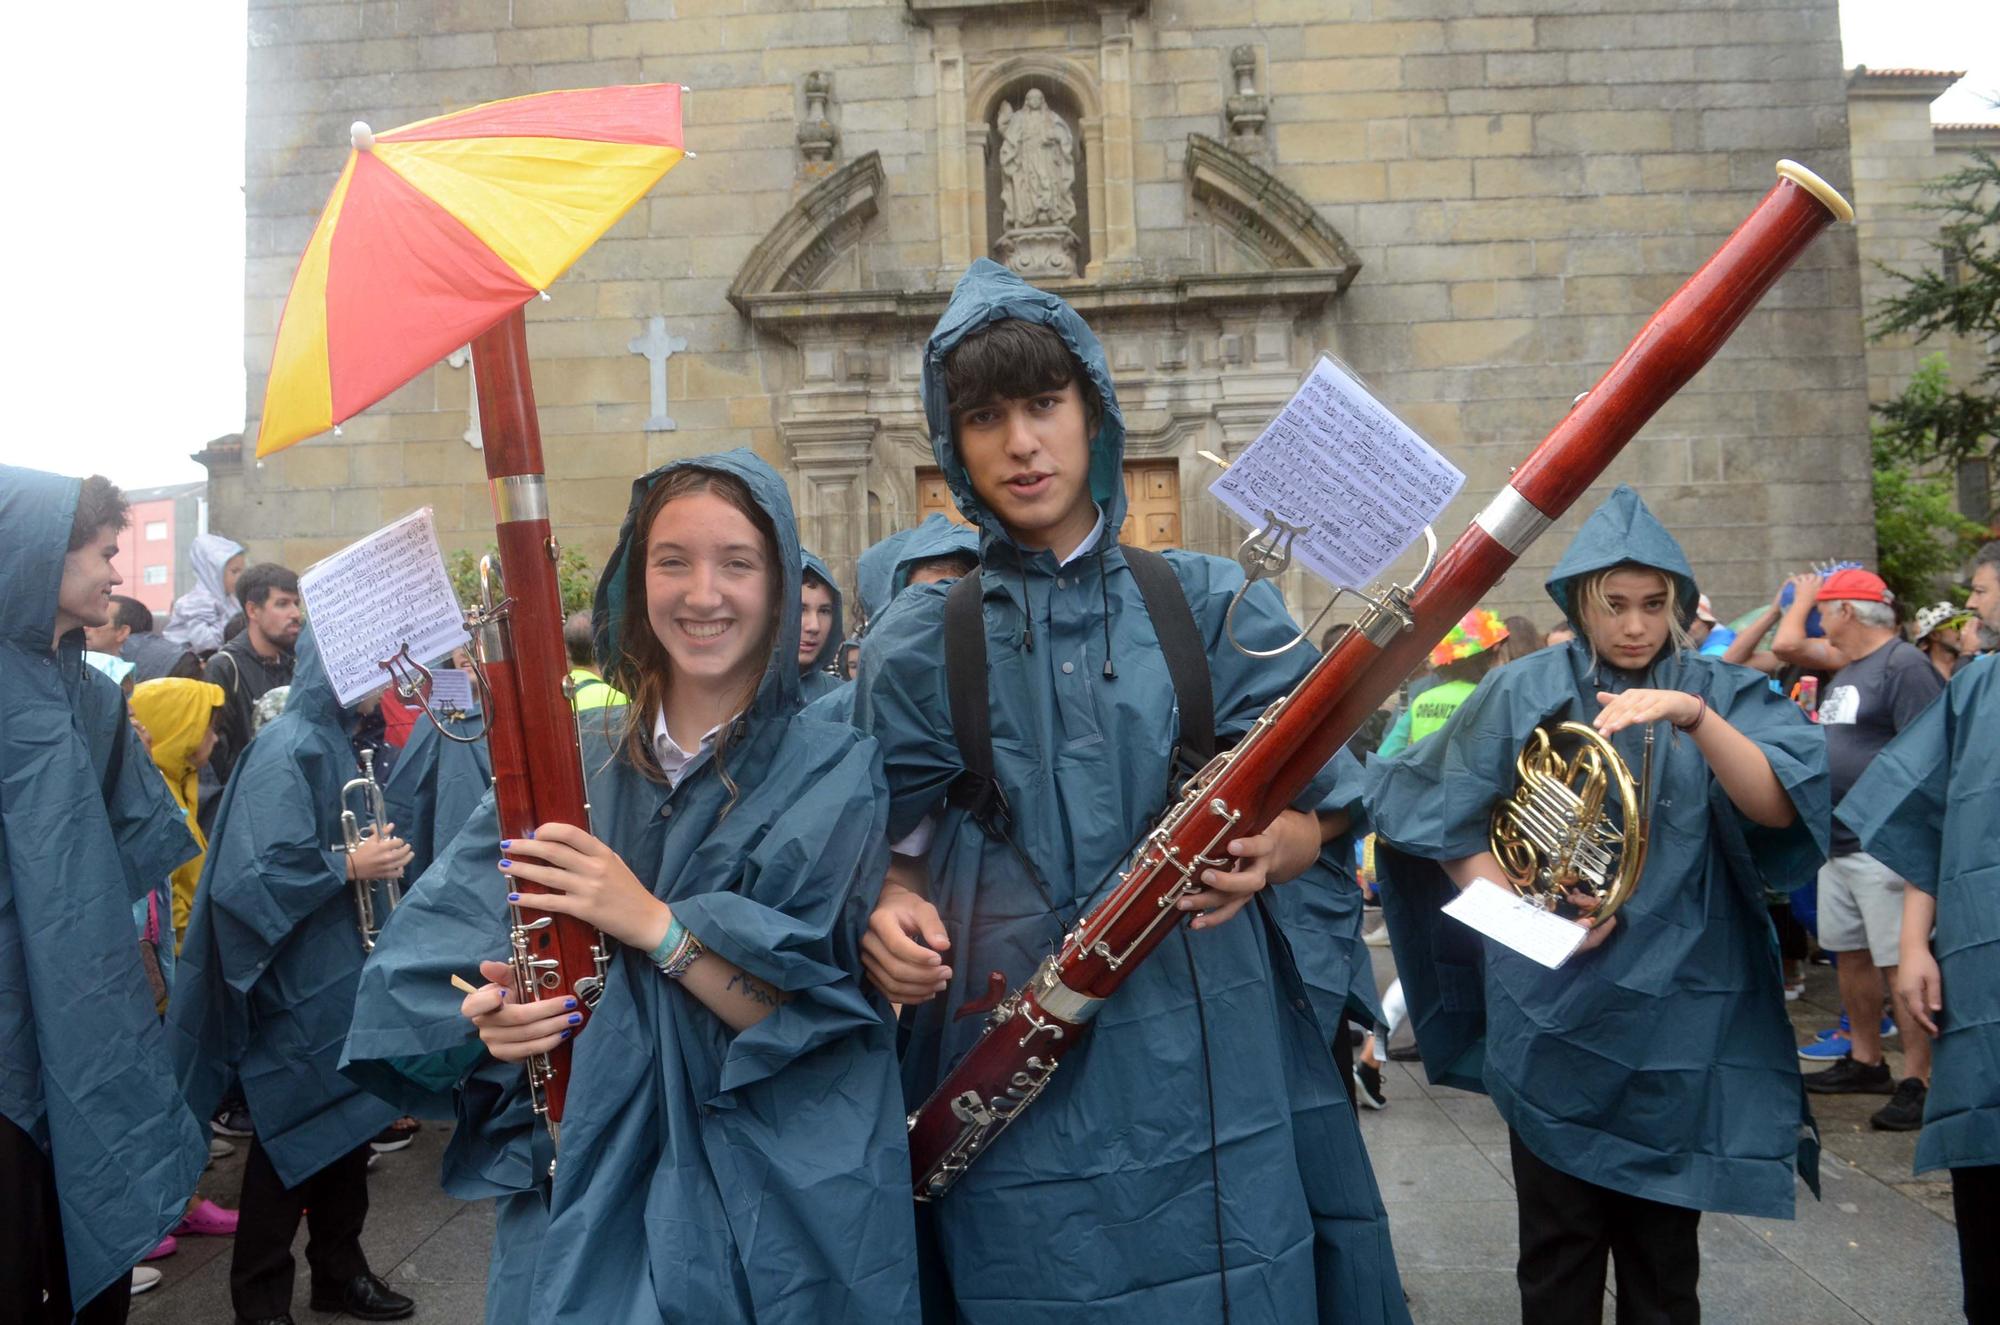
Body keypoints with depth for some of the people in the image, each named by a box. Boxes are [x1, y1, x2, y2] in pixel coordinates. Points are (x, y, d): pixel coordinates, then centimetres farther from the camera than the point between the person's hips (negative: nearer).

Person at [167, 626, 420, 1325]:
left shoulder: (335, 741, 11)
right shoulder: (287, 748, -17)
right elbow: (250, 874, -25)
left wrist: (376, 851, 4)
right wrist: (348, 866, -19)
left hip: (344, 974, 9)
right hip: (299, 986, -9)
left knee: (348, 1124, 16)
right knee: (295, 1137, 3)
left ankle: (340, 1269, 31)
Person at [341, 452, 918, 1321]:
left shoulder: (831, 774, -9)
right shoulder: (575, 764, 0)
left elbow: (810, 1018, -15)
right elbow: (428, 966, 1)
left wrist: (651, 920, -26)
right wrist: (493, 1016, -20)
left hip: (776, 1206, -2)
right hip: (582, 1189, 3)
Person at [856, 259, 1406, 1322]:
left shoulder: (1212, 605, 2)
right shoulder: (918, 644, 2)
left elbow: (1312, 811, 5)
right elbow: (897, 847, 8)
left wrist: (1271, 849, -17)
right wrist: (889, 913, -14)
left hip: (1208, 1066, 1)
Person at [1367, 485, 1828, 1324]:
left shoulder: (1717, 693, 2)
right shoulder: (1525, 693, 0)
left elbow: (1777, 808, -14)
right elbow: (1446, 822, 2)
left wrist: (1694, 714, -28)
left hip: (1678, 1011, 1)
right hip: (1554, 1012, 0)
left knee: (1663, 1246, 10)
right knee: (1559, 1249, 7)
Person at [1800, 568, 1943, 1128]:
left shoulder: (1905, 666, -11)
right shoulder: (1845, 675, 18)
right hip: (1838, 843, 10)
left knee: (1899, 964, -6)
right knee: (1850, 956, 15)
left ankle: (1917, 1081, 1)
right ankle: (1865, 1062, 27)